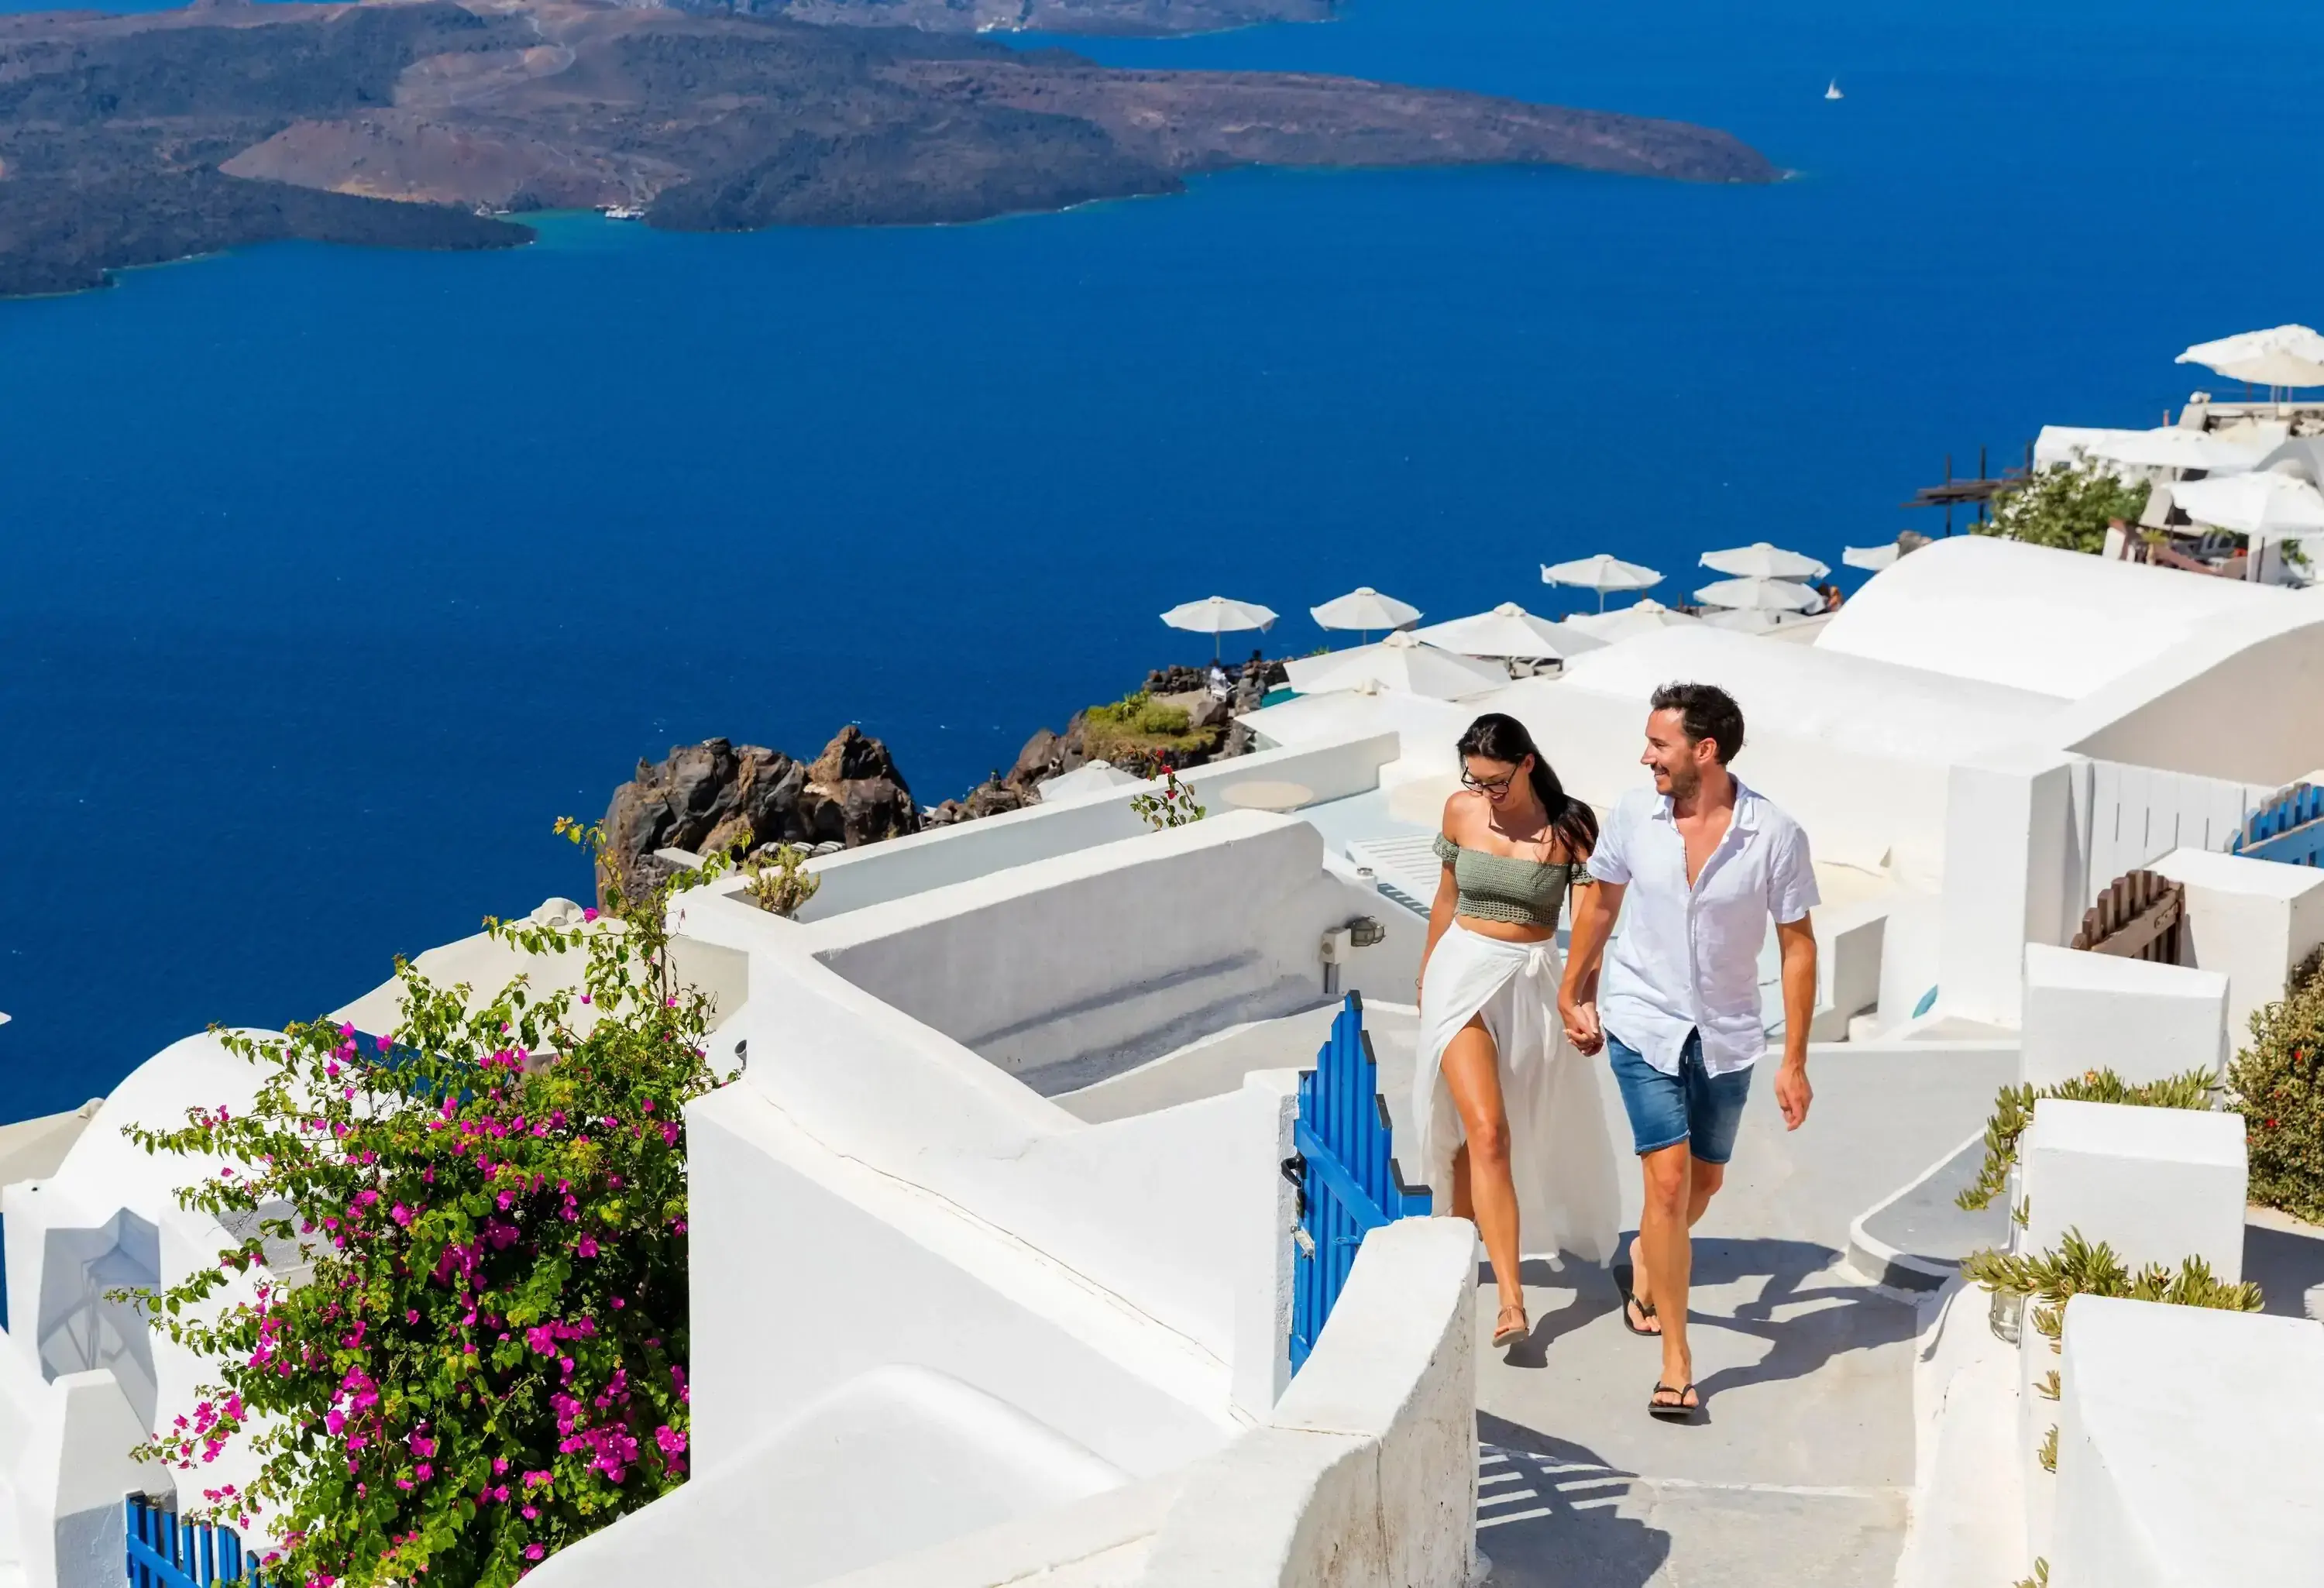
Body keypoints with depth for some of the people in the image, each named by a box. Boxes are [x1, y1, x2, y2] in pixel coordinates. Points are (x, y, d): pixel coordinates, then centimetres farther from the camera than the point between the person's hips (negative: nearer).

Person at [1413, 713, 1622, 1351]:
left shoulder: (1569, 827, -9)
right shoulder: (1461, 811, -1)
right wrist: (1426, 972, 24)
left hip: (1532, 982, 0)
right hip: (1463, 975, 0)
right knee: (1486, 1133, -13)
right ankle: (1511, 1300, -15)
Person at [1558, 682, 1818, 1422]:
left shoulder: (1776, 835, -16)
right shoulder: (1634, 815, -10)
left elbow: (1797, 946, -8)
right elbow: (1600, 900, 7)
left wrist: (1795, 1062, -7)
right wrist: (1573, 995, 15)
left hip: (1725, 1034, 1)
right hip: (1644, 1023, -1)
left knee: (1705, 1182, 17)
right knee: (1669, 1178, -11)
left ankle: (1648, 1256, 52)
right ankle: (1676, 1363, -4)